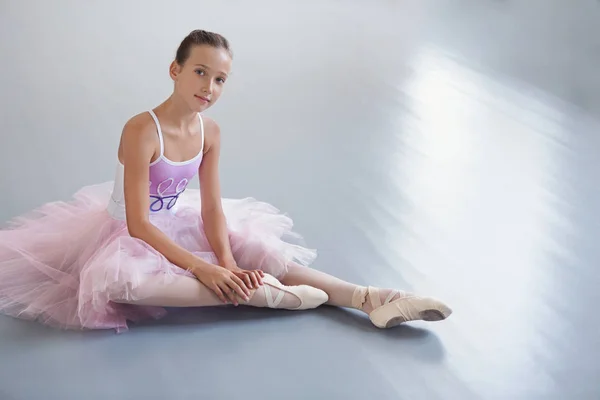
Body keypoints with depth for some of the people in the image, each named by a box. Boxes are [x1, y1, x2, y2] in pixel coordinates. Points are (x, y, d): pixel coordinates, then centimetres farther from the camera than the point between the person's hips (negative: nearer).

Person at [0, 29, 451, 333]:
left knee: (262, 251, -12)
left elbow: (212, 209, -7)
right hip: (127, 234, -6)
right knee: (118, 279, -40)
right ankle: (256, 294, -39)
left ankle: (371, 299, -20)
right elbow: (138, 225, -26)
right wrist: (202, 268, -31)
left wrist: (228, 262, -24)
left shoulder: (211, 132, -7)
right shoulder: (141, 130, -26)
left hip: (177, 226, 6)